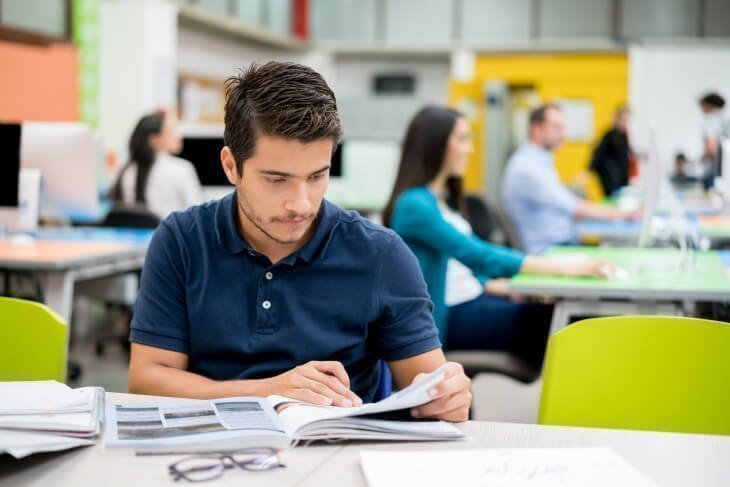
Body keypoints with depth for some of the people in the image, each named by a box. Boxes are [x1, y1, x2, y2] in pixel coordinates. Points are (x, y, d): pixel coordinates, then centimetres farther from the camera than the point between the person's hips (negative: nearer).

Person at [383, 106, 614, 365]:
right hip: (446, 317, -8)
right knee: (549, 320, -21)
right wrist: (564, 267, -24)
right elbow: (479, 256, -23)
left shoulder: (445, 198, 14)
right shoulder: (413, 205, -15)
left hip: (472, 299, 8)